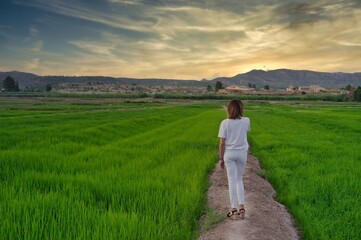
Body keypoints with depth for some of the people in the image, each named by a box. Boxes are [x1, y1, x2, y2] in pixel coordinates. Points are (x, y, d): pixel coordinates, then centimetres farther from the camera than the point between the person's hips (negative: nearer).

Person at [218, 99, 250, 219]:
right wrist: (239, 115, 14)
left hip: (229, 153, -2)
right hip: (242, 153, 2)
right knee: (239, 179, 17)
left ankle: (234, 209, 7)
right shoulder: (246, 121, -5)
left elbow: (222, 143, -10)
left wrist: (221, 158, 1)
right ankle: (241, 207, 13)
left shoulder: (225, 123, -11)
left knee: (232, 181, 4)